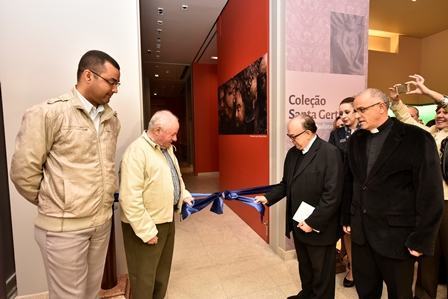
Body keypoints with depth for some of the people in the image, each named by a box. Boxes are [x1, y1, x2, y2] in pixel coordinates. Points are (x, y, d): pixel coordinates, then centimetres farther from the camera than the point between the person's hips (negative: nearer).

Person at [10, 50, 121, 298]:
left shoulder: (112, 119, 4)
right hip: (65, 227, -5)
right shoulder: (48, 113, -14)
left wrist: (104, 200, 10)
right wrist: (50, 204, 1)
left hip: (102, 222, 5)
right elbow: (23, 171, -10)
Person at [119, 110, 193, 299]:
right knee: (144, 275, 10)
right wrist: (147, 232, -23)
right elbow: (130, 199, -26)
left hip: (166, 218, 9)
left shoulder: (166, 147, 6)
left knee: (163, 269, 24)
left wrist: (184, 195, 8)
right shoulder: (137, 152, -23)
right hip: (147, 224, -8)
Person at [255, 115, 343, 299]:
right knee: (304, 266, 26)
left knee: (321, 273, 16)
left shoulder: (329, 153, -19)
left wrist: (313, 222, -20)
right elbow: (286, 184, 11)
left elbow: (332, 195, -22)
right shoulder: (292, 153, 5)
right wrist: (268, 198, -2)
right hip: (298, 224, 7)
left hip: (319, 228, -6)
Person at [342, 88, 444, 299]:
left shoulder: (416, 138, -11)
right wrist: (346, 218, 9)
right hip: (360, 231, 4)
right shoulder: (356, 139, 4)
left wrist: (421, 240, -11)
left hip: (396, 234, -4)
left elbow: (430, 193, -12)